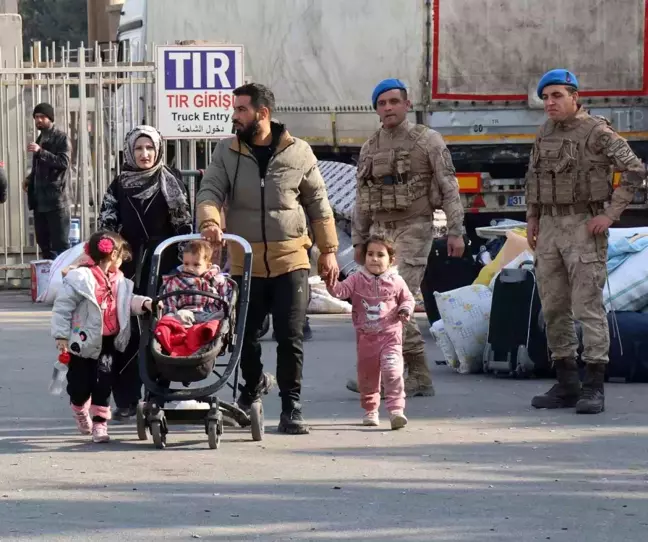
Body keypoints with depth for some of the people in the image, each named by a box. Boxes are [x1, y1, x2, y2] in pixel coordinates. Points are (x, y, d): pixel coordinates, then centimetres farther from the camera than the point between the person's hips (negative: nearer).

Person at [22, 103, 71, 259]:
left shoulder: (61, 138, -5)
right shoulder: (40, 139, 19)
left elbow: (64, 162, -19)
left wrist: (40, 152, -25)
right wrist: (30, 179, 11)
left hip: (56, 199, -8)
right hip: (39, 199, 8)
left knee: (60, 243, -9)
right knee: (43, 242, 10)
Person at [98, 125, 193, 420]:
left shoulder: (171, 180, 5)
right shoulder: (120, 184, 9)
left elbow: (184, 224, 4)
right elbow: (107, 225, 8)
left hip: (163, 265, -1)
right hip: (129, 265, 1)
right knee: (127, 333, -3)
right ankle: (125, 399, 1)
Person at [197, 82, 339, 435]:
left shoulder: (298, 153, 1)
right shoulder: (227, 152, 3)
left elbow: (318, 204, 8)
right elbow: (210, 191, -5)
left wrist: (328, 250, 6)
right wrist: (209, 220, -27)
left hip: (290, 260, -2)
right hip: (244, 262, 2)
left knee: (291, 337, -4)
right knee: (245, 334, 9)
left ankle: (291, 408, 4)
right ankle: (253, 384, 37)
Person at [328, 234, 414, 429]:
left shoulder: (396, 281, 1)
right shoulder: (358, 280, 1)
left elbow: (408, 298, 13)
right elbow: (342, 290, -11)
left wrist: (405, 310, -7)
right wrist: (331, 283, -32)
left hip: (390, 335, -2)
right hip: (366, 337, 2)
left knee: (392, 371, -18)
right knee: (367, 375, 12)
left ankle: (396, 409, -19)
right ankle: (370, 410, 28)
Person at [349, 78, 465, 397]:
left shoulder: (427, 141, -2)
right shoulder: (370, 149, 14)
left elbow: (450, 188, -4)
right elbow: (362, 200, 19)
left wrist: (456, 231, -11)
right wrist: (359, 240, 16)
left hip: (414, 230, -6)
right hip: (381, 230, 6)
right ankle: (419, 377, 8)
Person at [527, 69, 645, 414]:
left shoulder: (597, 133, -10)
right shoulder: (545, 135, 11)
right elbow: (533, 178, 23)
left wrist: (610, 214, -15)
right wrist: (532, 220, 16)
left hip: (585, 227, -7)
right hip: (551, 228, 7)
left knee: (588, 307, -10)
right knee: (554, 307, 6)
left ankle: (594, 389, -8)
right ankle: (567, 386, 13)